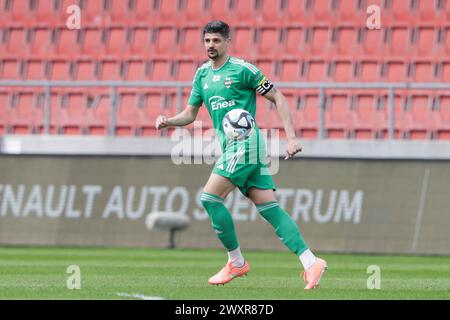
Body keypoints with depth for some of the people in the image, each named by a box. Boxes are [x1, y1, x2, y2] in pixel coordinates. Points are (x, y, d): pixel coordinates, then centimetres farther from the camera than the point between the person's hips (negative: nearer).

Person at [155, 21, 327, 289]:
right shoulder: (202, 75, 16)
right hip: (231, 146, 7)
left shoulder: (243, 69, -6)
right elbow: (190, 114, 23)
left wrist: (292, 137, -12)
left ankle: (236, 262, 0)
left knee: (210, 198, -12)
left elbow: (279, 98, -4)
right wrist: (168, 121, 2)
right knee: (270, 208, -1)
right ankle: (310, 262, -6)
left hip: (246, 143, -7)